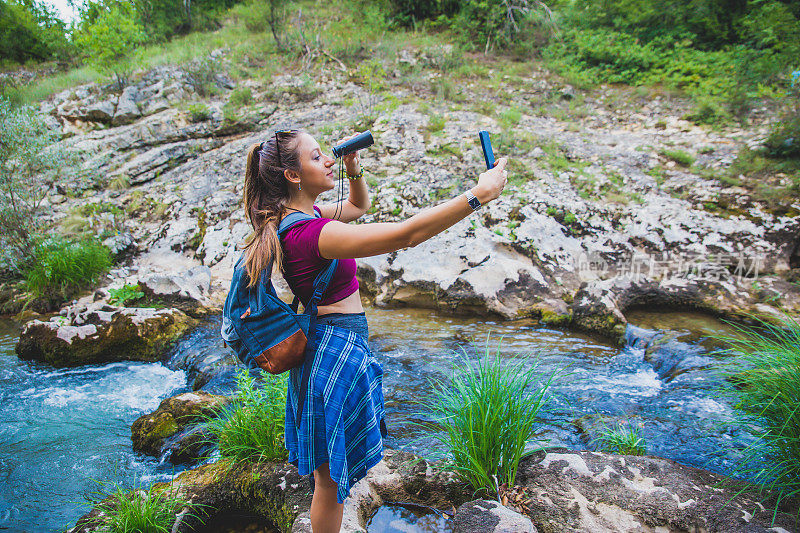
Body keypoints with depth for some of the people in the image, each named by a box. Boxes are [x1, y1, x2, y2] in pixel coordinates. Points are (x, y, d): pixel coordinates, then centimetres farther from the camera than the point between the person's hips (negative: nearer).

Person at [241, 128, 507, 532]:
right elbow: (409, 234, -33)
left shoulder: (302, 214, 4)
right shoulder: (309, 233, -27)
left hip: (333, 342, 10)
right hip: (337, 347, -10)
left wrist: (354, 169, 1)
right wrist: (479, 194, -29)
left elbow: (359, 206, 21)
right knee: (331, 477, 10)